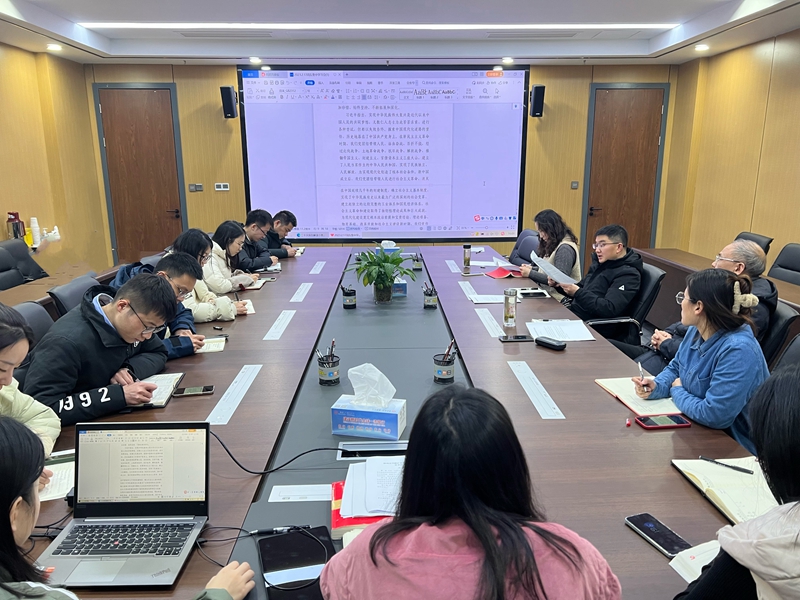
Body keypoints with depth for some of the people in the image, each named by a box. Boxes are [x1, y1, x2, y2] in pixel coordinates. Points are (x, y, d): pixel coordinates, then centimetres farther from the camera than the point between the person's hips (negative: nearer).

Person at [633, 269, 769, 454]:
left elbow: (713, 415, -32)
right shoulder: (696, 331, -1)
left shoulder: (738, 351, -30)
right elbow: (675, 369, 15)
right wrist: (657, 386, -8)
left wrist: (677, 392, -13)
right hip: (697, 430, 8)